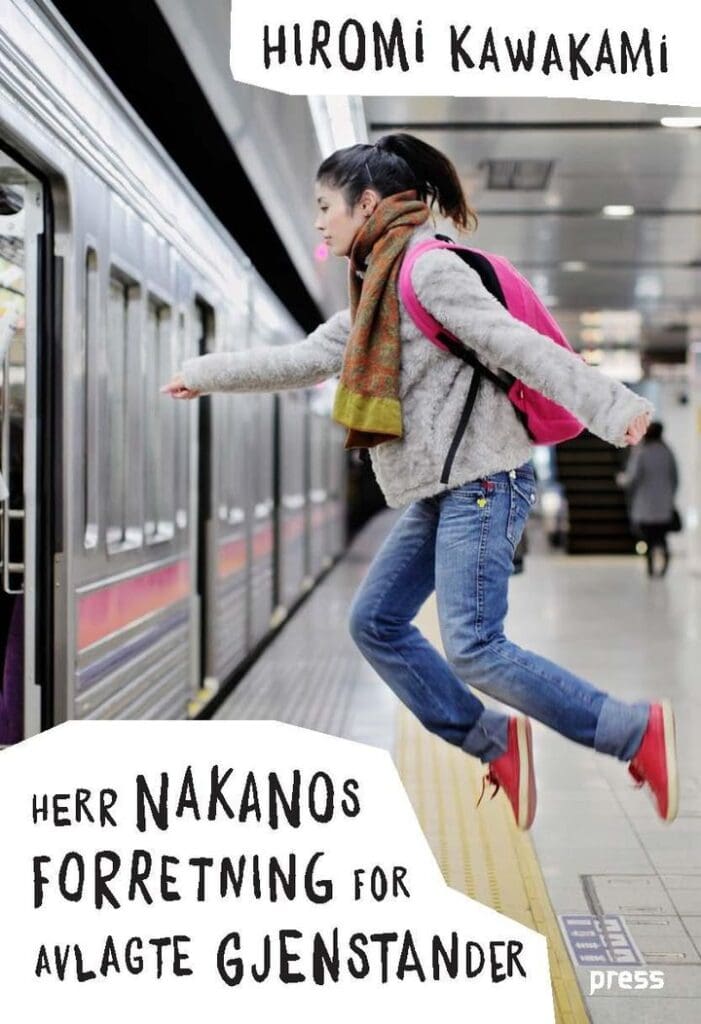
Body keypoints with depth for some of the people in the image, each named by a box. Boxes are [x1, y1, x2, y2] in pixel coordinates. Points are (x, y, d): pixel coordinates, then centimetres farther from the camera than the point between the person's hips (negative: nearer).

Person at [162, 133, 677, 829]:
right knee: (374, 621, 9)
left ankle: (636, 731, -3)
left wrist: (611, 409, -25)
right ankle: (496, 742, 15)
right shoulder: (376, 288, 17)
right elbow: (306, 359, 25)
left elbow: (519, 346, -19)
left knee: (472, 649, -14)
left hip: (482, 482, -10)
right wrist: (207, 374, 31)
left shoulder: (429, 269, -11)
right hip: (442, 489, 10)